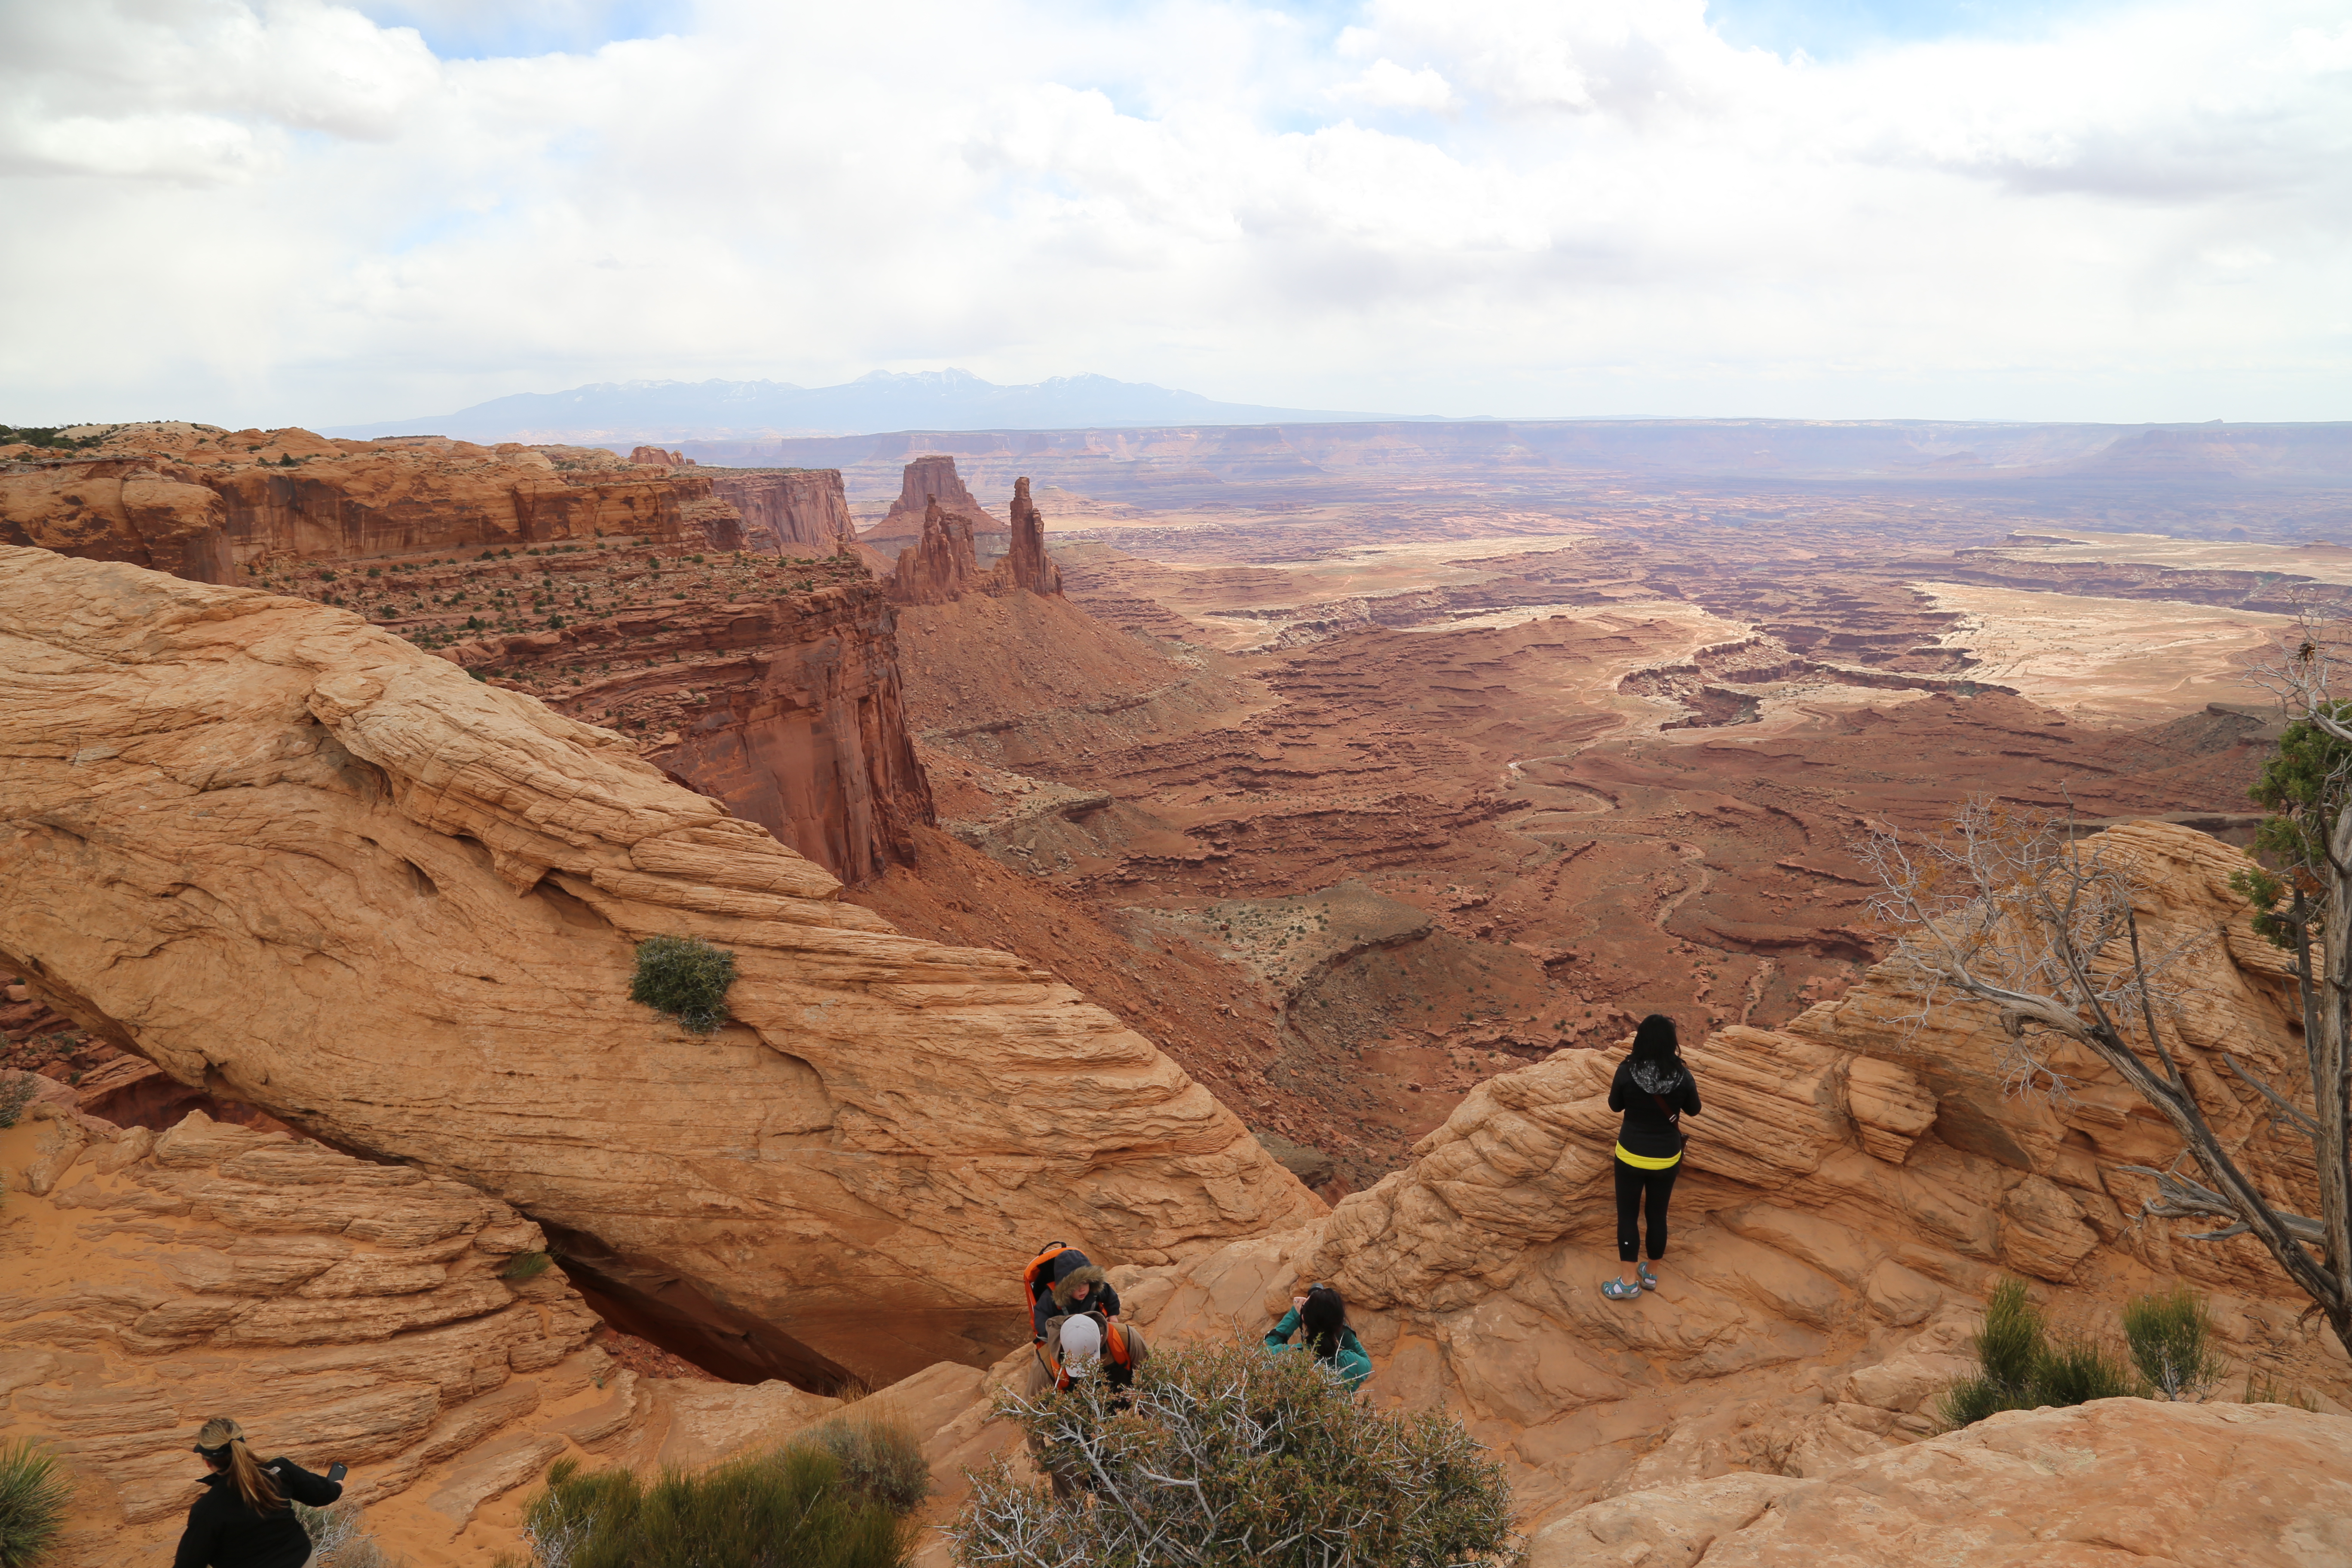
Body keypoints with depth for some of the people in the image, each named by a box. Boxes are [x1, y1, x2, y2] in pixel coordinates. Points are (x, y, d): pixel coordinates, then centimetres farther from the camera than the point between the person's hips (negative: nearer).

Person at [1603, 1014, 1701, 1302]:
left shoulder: (1627, 1071, -19)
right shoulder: (1682, 1076, -16)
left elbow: (1615, 1106, -2)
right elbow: (1693, 1110, 3)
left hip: (1631, 1155, -2)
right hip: (1666, 1158, 2)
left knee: (1627, 1214, 12)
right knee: (1657, 1214, 18)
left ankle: (1629, 1280, 15)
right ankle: (1651, 1273, 34)